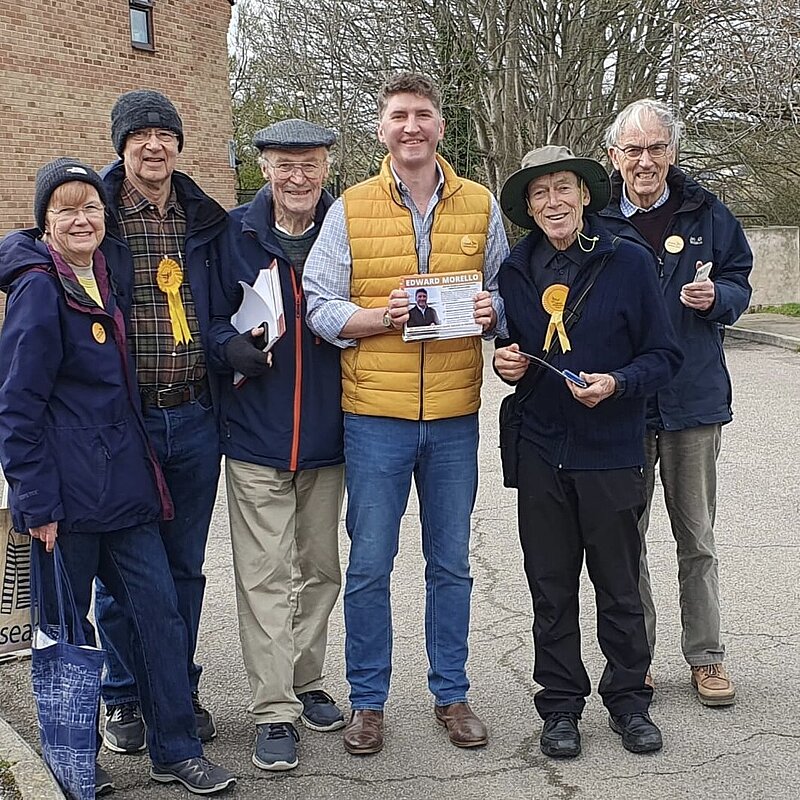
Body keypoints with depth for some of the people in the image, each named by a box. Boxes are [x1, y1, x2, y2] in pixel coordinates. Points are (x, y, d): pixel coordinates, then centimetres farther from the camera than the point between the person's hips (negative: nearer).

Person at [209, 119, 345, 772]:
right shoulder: (236, 234, -2)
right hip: (256, 435, -2)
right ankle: (274, 711, 10)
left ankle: (307, 682, 32)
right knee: (265, 577, 0)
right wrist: (232, 347, -16)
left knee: (320, 570, 15)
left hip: (327, 434, 2)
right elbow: (212, 316, 3)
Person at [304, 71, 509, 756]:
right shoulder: (350, 210, 2)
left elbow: (506, 294, 14)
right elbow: (319, 306, -1)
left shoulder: (481, 207, 7)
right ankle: (367, 700, 21)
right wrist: (380, 316, -18)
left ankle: (452, 694, 28)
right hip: (375, 416, -1)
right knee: (369, 565, 5)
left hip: (455, 416, 2)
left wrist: (492, 312, -9)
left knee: (451, 564, 12)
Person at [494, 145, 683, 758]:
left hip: (611, 453, -3)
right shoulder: (515, 271, 6)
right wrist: (506, 362, -2)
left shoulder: (628, 262, -5)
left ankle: (628, 699, 27)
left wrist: (617, 383, -20)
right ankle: (561, 705, 25)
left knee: (620, 587, 9)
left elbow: (664, 355, -4)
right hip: (541, 451, 3)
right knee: (551, 589, 11)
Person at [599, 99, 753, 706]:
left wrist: (716, 297, -13)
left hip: (693, 399, 0)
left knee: (697, 539, 11)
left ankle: (706, 657, 23)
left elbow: (739, 283, 10)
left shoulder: (706, 214, 2)